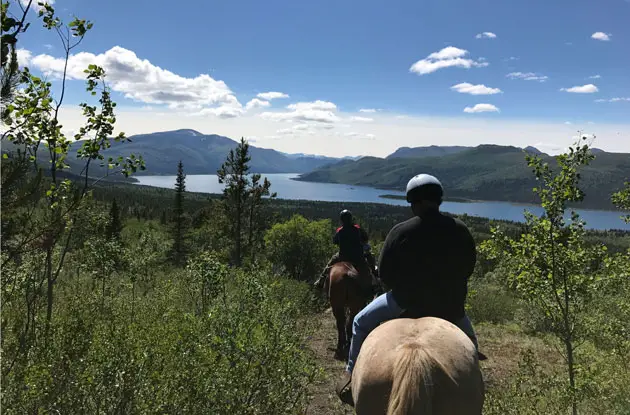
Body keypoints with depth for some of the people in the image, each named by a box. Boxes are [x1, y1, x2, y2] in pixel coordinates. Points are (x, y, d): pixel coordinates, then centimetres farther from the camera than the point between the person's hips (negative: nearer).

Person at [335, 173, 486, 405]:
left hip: (408, 302, -3)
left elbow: (384, 274, -9)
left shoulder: (401, 231, -16)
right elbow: (468, 267, 8)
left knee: (362, 322, 18)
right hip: (451, 304, 4)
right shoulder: (460, 230, -5)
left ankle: (352, 374, 20)